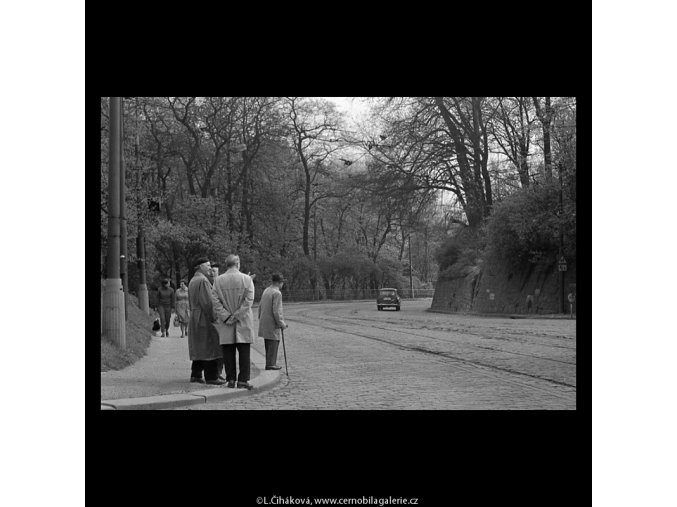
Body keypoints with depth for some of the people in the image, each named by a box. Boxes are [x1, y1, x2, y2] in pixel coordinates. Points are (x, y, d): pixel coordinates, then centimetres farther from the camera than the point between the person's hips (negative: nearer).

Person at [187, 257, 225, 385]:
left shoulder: (192, 281, 16)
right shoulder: (203, 280, -15)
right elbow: (207, 302, -21)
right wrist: (213, 318, -16)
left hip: (194, 318, 10)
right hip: (205, 318, -10)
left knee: (198, 347, 13)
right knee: (209, 347, -7)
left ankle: (195, 375, 16)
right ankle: (211, 377, -7)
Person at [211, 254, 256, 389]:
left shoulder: (218, 280, 2)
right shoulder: (246, 279, -3)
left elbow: (214, 300, -4)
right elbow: (249, 300, -10)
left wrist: (226, 316, -5)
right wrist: (236, 316, -8)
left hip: (225, 323, 2)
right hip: (243, 321, -1)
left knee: (228, 351, 6)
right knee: (244, 351, 3)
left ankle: (231, 379, 6)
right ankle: (243, 380, 0)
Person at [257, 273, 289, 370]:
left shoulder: (266, 291, 11)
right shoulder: (277, 293, -16)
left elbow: (260, 306, 16)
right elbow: (276, 311, -21)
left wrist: (261, 319, 24)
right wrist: (281, 324, -13)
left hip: (264, 322, 9)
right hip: (272, 324, -9)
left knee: (268, 344, 14)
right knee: (273, 343, -3)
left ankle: (270, 363, 18)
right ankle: (270, 364, -2)